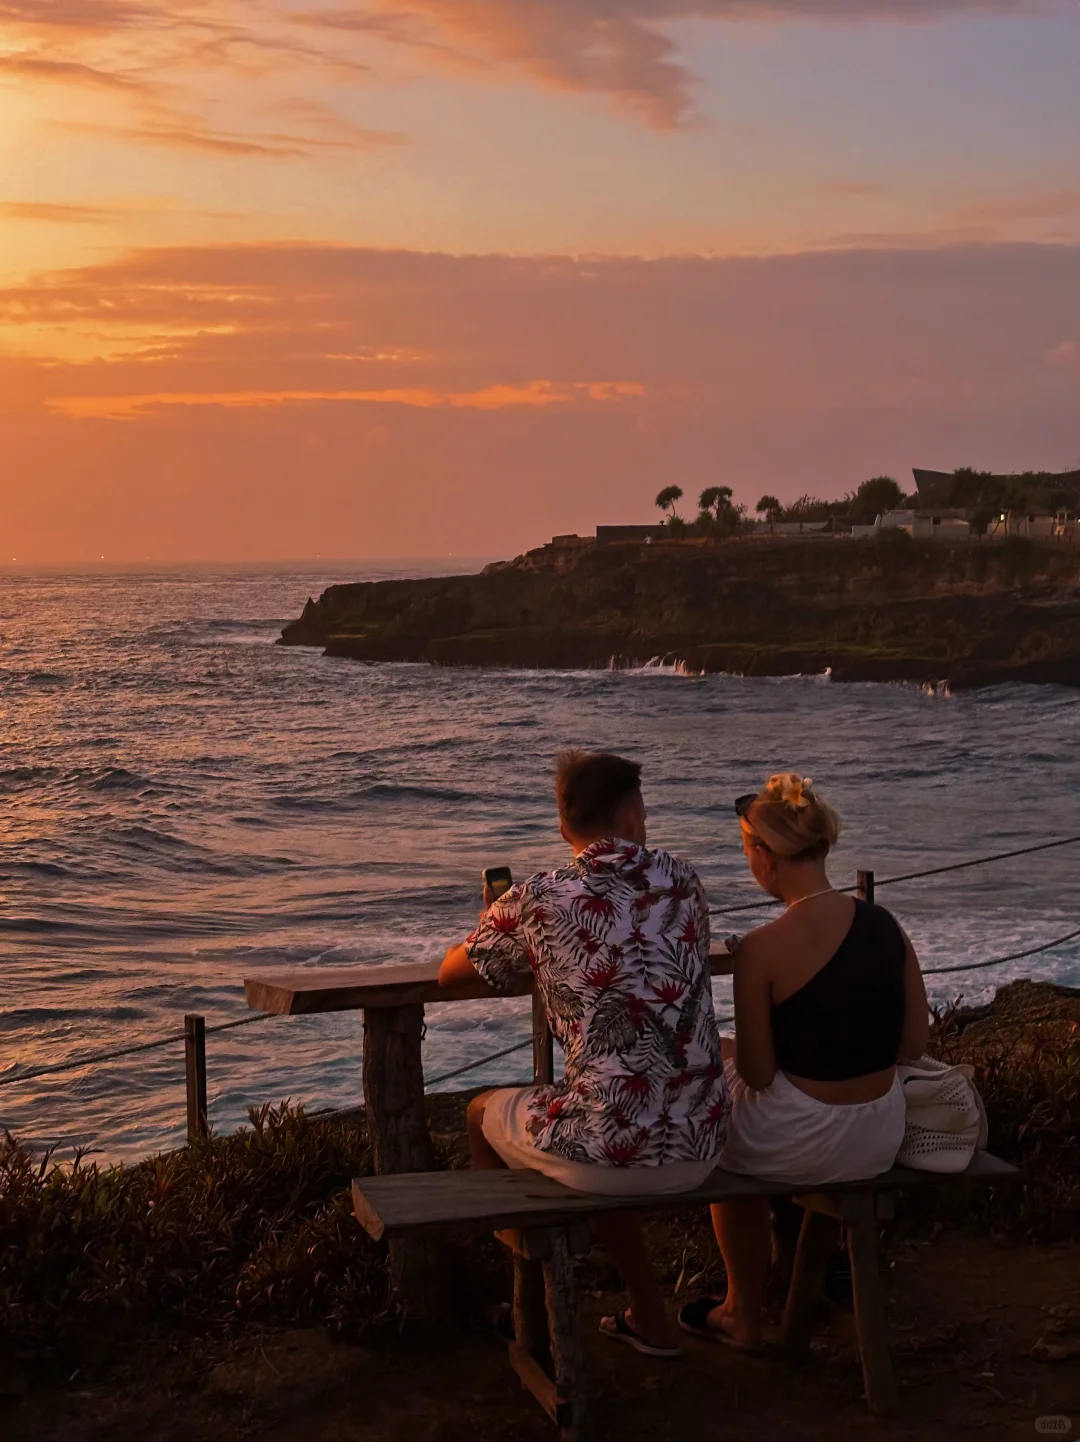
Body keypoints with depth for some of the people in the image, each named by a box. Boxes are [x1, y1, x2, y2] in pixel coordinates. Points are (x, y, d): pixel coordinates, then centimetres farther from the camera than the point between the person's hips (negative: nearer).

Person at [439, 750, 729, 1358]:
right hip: (701, 1148, 4)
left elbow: (450, 973, 9)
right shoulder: (682, 880, 1)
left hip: (614, 1149, -4)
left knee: (484, 1113, 27)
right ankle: (651, 1320, 40)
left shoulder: (537, 903, -10)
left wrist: (505, 934, 29)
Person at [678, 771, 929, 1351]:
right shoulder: (886, 925, -4)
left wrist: (732, 1053, 8)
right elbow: (914, 1043, 3)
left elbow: (758, 1074, -14)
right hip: (883, 1140, 6)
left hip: (803, 1145, -6)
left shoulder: (762, 949, -21)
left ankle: (746, 1316, 43)